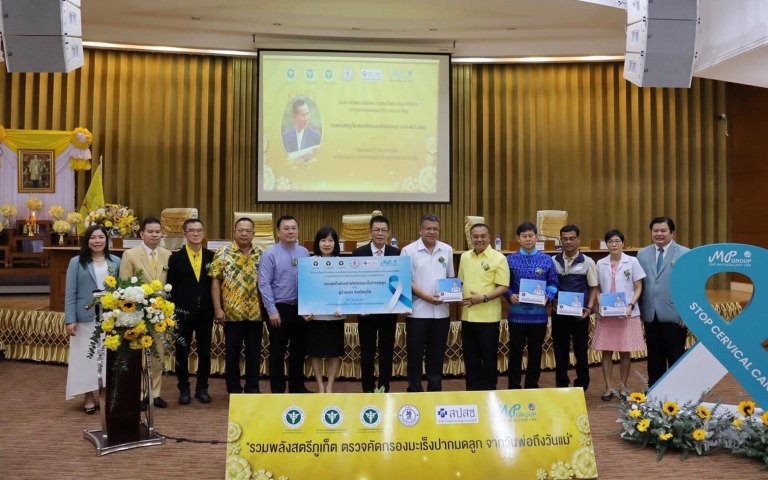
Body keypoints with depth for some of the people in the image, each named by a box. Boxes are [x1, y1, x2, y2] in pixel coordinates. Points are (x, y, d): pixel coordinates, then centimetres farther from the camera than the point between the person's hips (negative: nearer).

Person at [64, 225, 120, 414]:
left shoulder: (115, 262, 6)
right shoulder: (77, 262, 0)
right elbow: (70, 293, -2)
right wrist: (70, 320, -8)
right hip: (86, 318, -2)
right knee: (87, 357, 6)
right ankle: (89, 398, 16)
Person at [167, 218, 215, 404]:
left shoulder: (211, 256, 5)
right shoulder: (176, 258, 1)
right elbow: (171, 287, -2)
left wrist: (216, 308, -3)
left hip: (205, 312, 1)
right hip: (183, 312, -1)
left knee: (205, 352, 7)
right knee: (182, 352, 7)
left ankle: (202, 388, 20)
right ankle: (184, 389, 19)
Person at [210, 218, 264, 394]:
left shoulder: (261, 255, 6)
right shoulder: (223, 253, -2)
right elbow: (215, 281, -3)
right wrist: (217, 308, -9)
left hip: (256, 313, 2)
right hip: (232, 313, -2)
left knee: (254, 352, 9)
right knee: (232, 352, 7)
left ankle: (252, 387, 21)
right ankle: (234, 389, 18)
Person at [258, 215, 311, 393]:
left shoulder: (304, 253, 5)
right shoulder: (270, 254, -8)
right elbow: (264, 285, -11)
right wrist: (272, 311, -15)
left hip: (300, 308, 5)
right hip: (279, 308, -4)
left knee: (299, 349, 14)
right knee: (277, 351, 5)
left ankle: (297, 386, 27)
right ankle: (277, 390, 15)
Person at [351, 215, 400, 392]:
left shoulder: (397, 253, 0)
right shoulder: (358, 253, -2)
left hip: (389, 310, 1)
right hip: (366, 310, -1)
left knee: (387, 352, 8)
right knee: (367, 352, 7)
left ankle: (384, 389, 19)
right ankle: (368, 389, 18)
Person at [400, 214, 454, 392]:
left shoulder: (447, 250, 8)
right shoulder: (409, 250, -4)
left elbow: (451, 278, 14)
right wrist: (425, 296, -16)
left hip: (441, 312, 3)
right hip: (418, 312, -3)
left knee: (437, 354, 11)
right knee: (415, 353, 4)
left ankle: (435, 390, 22)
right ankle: (414, 390, 15)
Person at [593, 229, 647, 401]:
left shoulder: (632, 262, -1)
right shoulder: (600, 264, 4)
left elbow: (638, 288, 0)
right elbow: (597, 289, 9)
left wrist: (631, 305, -13)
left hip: (627, 313, -2)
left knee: (624, 352, 5)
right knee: (606, 351, 3)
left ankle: (623, 387, 17)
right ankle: (608, 388, 11)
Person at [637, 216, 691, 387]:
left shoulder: (685, 254, -2)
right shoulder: (642, 254, 8)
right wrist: (639, 311, 4)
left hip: (674, 316, -3)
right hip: (650, 316, 3)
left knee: (676, 358, 6)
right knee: (654, 358, 11)